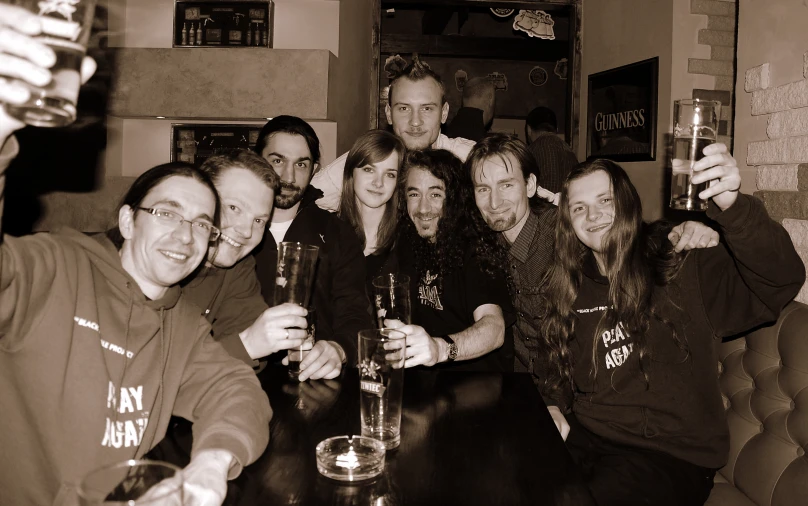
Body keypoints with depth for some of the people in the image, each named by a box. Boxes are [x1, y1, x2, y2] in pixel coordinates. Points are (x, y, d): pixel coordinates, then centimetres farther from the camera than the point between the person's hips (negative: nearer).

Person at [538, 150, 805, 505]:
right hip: (587, 436, 4)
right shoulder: (569, 288, 9)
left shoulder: (681, 268, -5)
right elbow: (552, 369, 17)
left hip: (671, 454, -3)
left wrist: (732, 206, -36)